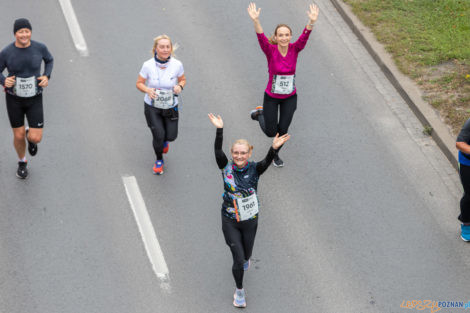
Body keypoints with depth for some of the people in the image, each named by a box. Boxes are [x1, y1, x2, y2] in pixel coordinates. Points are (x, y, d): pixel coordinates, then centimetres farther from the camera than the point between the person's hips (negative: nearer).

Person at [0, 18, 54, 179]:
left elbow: (49, 60, 6)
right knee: (19, 136, 10)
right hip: (14, 99, 0)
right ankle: (22, 162, 43)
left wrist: (46, 77, -12)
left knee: (36, 139, -4)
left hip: (34, 99, 1)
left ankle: (30, 136, 37)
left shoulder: (40, 47, -17)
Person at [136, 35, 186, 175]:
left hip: (171, 107, 2)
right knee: (158, 135, -9)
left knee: (171, 136, 0)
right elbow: (139, 83, -4)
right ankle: (159, 160, 23)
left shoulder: (177, 65, -12)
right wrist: (148, 90, -25)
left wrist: (180, 86, -17)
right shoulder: (148, 65, -16)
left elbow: (183, 79, 6)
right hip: (152, 107, -2)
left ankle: (164, 140, 42)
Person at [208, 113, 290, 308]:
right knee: (238, 259, -2)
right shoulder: (226, 167, -11)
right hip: (230, 220, -1)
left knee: (246, 255, 21)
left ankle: (244, 259, 60)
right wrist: (219, 130, -40)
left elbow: (267, 161, -30)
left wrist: (274, 148, -51)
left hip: (250, 220, 1)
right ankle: (239, 290, 23)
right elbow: (218, 151, -26)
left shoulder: (254, 169, -11)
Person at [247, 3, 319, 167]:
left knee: (283, 130, 7)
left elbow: (304, 37, -29)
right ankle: (260, 113, 39)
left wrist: (312, 21, -49)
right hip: (271, 97, -2)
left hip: (290, 97, 2)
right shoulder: (270, 51, -19)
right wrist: (255, 20, -55)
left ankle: (275, 153, 37)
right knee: (270, 132, 7)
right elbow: (261, 38, -36)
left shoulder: (294, 49, -12)